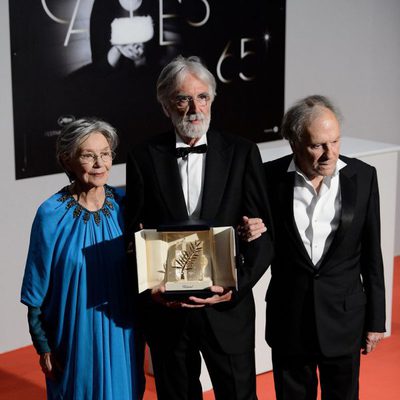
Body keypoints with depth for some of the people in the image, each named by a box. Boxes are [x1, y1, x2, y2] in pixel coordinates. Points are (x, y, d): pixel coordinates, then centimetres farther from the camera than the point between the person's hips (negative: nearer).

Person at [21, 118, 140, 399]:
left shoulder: (123, 205, -4)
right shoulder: (52, 215, -12)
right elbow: (38, 289, -6)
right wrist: (44, 347, -5)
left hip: (121, 334, 3)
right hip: (75, 340, -3)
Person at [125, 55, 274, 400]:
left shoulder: (242, 153, -2)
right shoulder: (144, 157, 0)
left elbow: (262, 233, -4)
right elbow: (133, 232, 1)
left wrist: (238, 286, -18)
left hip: (227, 308, -1)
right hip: (165, 308, 1)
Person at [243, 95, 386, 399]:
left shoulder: (362, 176, -6)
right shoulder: (271, 177, -8)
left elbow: (372, 254, 0)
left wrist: (376, 320, 2)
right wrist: (249, 234, -21)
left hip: (344, 317, 0)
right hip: (289, 318, 0)